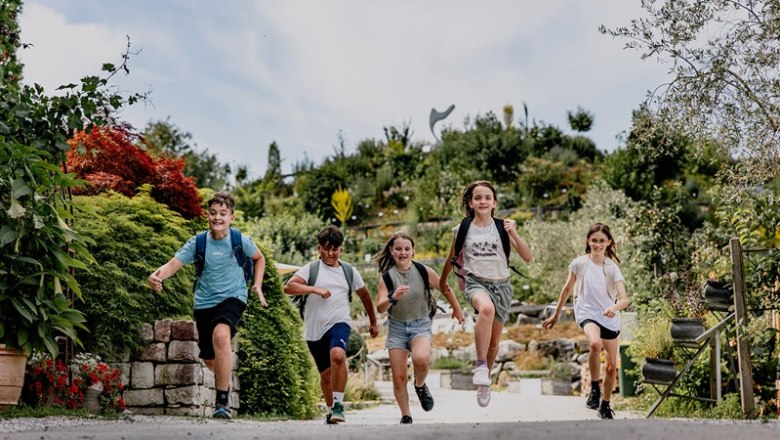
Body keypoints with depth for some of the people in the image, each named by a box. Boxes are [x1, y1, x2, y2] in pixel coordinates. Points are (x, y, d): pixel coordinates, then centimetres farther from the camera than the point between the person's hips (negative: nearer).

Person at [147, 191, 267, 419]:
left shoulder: (241, 240, -6)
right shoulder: (198, 242, -5)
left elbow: (259, 258, 14)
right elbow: (173, 264, -15)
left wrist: (257, 285, 4)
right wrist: (157, 275, -36)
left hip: (232, 297, -3)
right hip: (204, 302, 3)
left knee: (221, 335, -33)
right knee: (210, 359, 12)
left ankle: (222, 401, -27)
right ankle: (225, 380, 49)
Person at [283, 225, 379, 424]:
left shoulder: (349, 272, 9)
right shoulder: (311, 269, 2)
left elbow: (365, 295, 24)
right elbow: (288, 287, -13)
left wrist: (373, 322, 29)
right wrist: (315, 289, -23)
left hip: (339, 324, -1)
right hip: (315, 329, 1)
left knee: (338, 355, -32)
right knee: (326, 373, 11)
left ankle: (338, 404, -23)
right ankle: (331, 410, 35)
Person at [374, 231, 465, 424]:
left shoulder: (424, 271, -6)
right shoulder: (387, 276, -6)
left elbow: (445, 288, 10)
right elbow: (380, 308, -14)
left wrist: (457, 309, 22)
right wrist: (392, 297, -34)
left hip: (420, 325, -1)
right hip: (396, 327, 1)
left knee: (421, 359, -31)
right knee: (398, 378, -1)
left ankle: (420, 385, 2)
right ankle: (406, 416, 18)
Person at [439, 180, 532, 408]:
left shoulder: (503, 227, -1)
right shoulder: (462, 229, 0)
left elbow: (527, 257, -6)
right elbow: (452, 259, 16)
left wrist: (513, 234, -20)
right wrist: (442, 281, 27)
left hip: (501, 285, 2)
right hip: (475, 282, -2)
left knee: (494, 342, 11)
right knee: (487, 308, -38)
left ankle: (484, 382, 37)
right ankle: (480, 366, -30)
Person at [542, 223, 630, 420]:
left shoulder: (612, 267, -6)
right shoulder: (579, 263, -5)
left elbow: (624, 299, -14)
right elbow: (567, 289, 8)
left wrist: (615, 307, -37)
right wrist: (556, 314, 14)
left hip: (610, 318, 2)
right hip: (587, 313, -2)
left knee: (612, 366, 7)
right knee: (595, 343, -36)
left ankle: (605, 405, 29)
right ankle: (594, 388, -17)